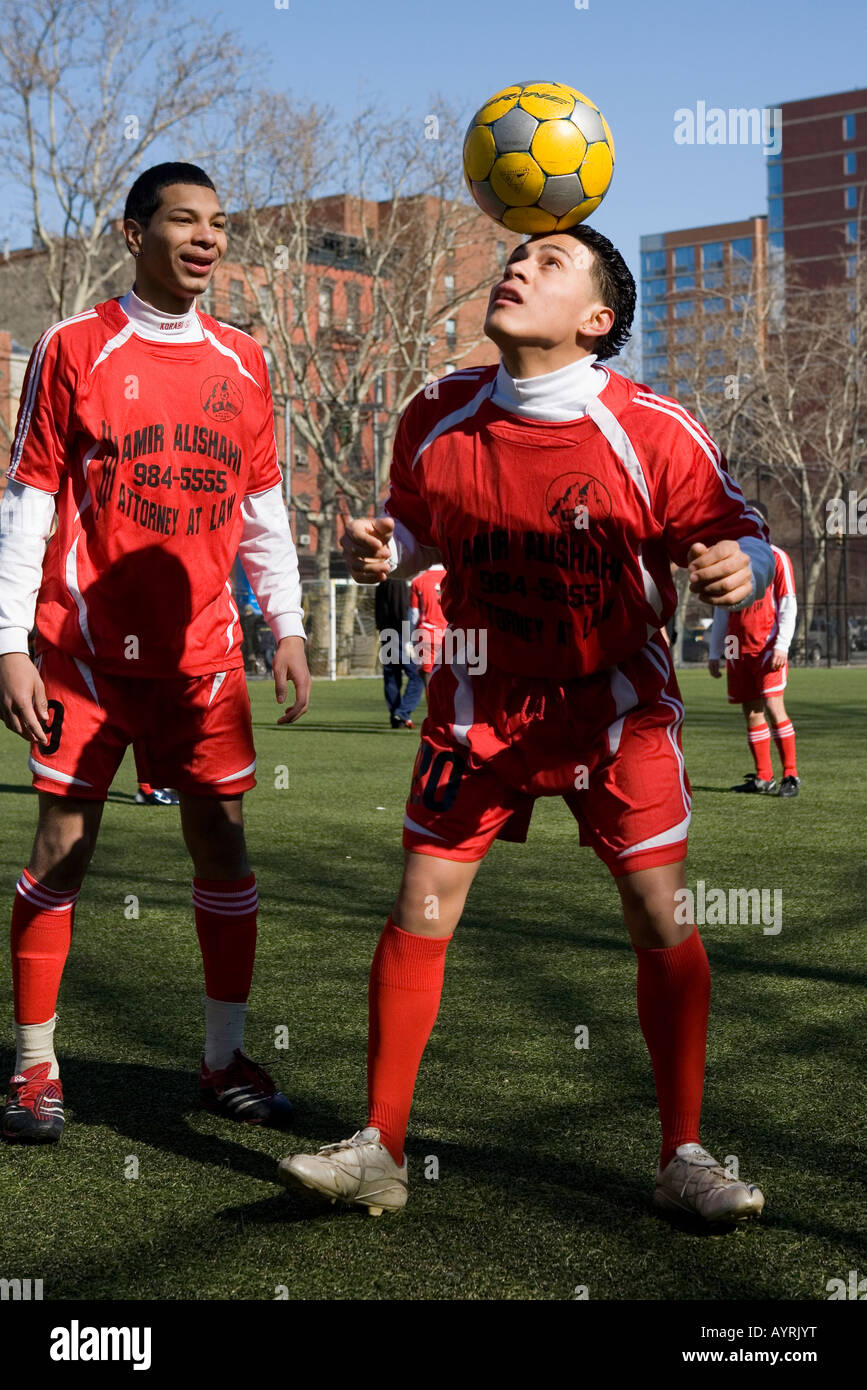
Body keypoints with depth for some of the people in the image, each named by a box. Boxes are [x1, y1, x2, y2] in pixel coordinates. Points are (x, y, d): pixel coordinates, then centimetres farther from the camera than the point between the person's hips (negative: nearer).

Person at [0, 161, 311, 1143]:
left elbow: (263, 509, 15)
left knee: (223, 842, 3)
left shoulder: (241, 363, 10)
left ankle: (226, 1058, 16)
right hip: (86, 648, -3)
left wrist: (287, 628, 7)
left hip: (204, 655, 4)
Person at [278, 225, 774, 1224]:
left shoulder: (653, 432, -16)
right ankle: (379, 1150, 11)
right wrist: (377, 552, -12)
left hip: (616, 703, -2)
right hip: (481, 701, 2)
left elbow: (735, 533, -8)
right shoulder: (438, 419, -6)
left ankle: (683, 1159, 13)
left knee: (663, 918, -3)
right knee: (420, 910, -2)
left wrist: (740, 567, -31)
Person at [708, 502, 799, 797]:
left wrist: (782, 645, -15)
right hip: (738, 650, 5)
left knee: (773, 708, -12)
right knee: (751, 713, 4)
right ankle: (763, 778, 10)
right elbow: (721, 609, 19)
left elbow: (788, 606, -4)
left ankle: (791, 775, -5)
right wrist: (714, 652, 15)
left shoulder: (776, 558, 1)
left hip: (767, 648, -5)